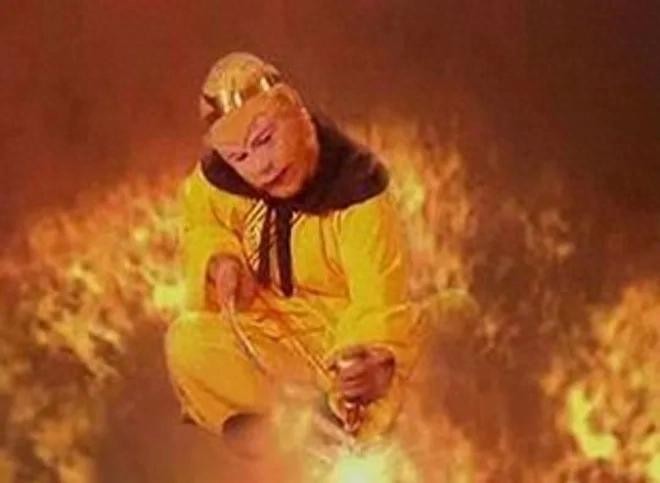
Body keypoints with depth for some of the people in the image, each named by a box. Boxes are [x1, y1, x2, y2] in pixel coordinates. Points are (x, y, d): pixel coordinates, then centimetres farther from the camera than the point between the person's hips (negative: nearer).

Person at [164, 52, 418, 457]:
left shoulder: (355, 188, -25)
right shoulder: (217, 180, -11)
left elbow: (379, 301, -32)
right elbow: (201, 228, 13)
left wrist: (377, 360, -54)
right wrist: (219, 260, -12)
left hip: (343, 347, -3)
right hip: (266, 335, 4)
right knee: (187, 344, -23)